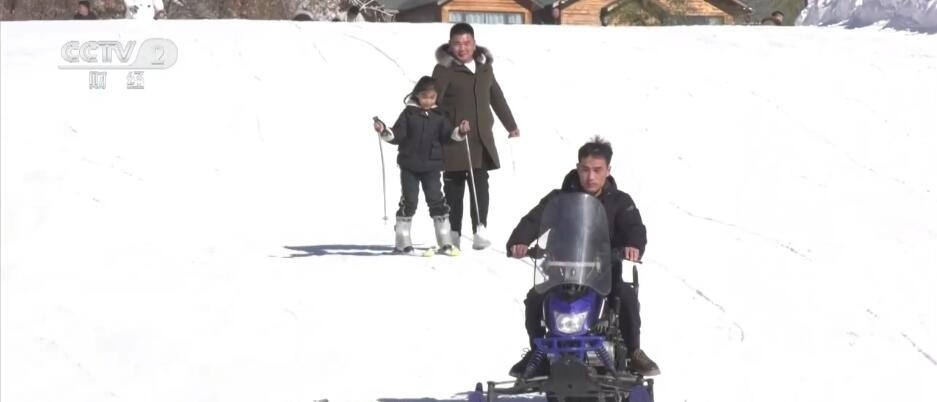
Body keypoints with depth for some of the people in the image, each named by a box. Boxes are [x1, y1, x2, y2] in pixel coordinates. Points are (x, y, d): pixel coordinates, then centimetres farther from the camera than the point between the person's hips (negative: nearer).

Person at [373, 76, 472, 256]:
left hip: (431, 167, 2)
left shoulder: (438, 116, 6)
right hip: (409, 166, -2)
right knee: (408, 201, 0)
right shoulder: (409, 113, -1)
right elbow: (397, 134, -4)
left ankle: (445, 242, 5)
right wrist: (384, 132, -22)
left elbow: (448, 134, 5)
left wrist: (460, 132, -13)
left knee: (437, 201, 0)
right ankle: (402, 242, 9)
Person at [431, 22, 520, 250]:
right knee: (454, 186, 1)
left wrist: (511, 125, 32)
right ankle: (453, 233, 6)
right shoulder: (444, 69, -4)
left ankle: (480, 230, -8)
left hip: (481, 137, 4)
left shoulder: (484, 67, 13)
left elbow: (496, 97, 25)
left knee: (480, 184, -5)